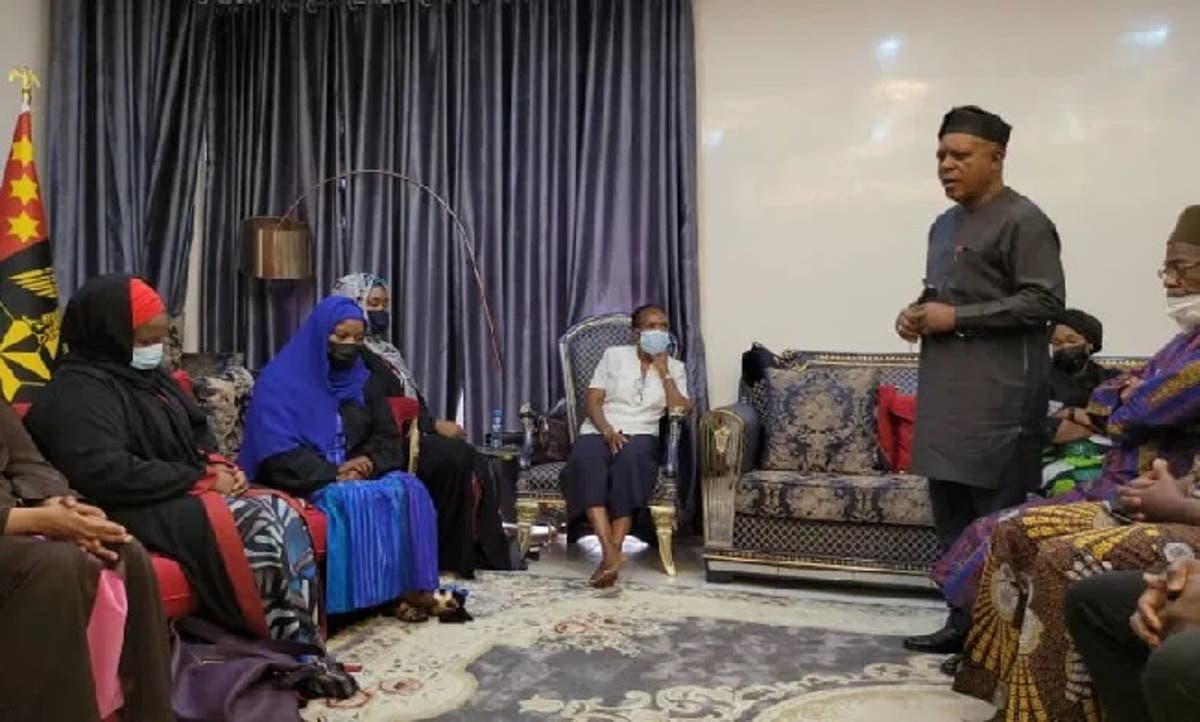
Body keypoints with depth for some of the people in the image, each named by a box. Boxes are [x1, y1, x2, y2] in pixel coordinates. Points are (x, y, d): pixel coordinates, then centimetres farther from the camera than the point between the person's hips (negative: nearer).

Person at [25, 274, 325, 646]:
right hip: (136, 511, -9)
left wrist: (220, 466, -2)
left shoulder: (150, 376, 16)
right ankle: (286, 644, -15)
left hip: (185, 494, 9)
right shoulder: (77, 391, -12)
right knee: (254, 526, -27)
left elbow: (197, 433, 22)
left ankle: (303, 643, -14)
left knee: (283, 512, -14)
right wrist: (204, 479, -19)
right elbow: (107, 474, -25)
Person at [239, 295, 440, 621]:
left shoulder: (361, 380, 14)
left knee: (408, 489, -23)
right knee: (349, 499, -35)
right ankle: (351, 598, -27)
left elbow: (389, 438, 10)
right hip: (305, 482, -5)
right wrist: (334, 473, -22)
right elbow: (277, 454, -14)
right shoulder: (280, 380, -4)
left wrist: (368, 462, -12)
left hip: (359, 474, 5)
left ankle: (411, 587, -24)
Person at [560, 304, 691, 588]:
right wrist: (607, 430, -14)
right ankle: (611, 552, -45)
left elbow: (681, 412, -2)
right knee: (585, 458, -37)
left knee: (630, 458, -38)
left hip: (641, 436, 0)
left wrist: (663, 371, -2)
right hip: (599, 432, 0)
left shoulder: (675, 367, 14)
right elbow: (592, 401, 4)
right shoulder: (614, 355, 12)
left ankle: (612, 552, -39)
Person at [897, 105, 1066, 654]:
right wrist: (916, 311, 8)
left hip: (999, 395, -9)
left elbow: (1046, 301, -15)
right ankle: (963, 622, 23)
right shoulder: (944, 225, 20)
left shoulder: (1023, 221, -7)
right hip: (945, 391, 9)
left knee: (994, 520, -4)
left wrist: (958, 317, -16)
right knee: (950, 515, 12)